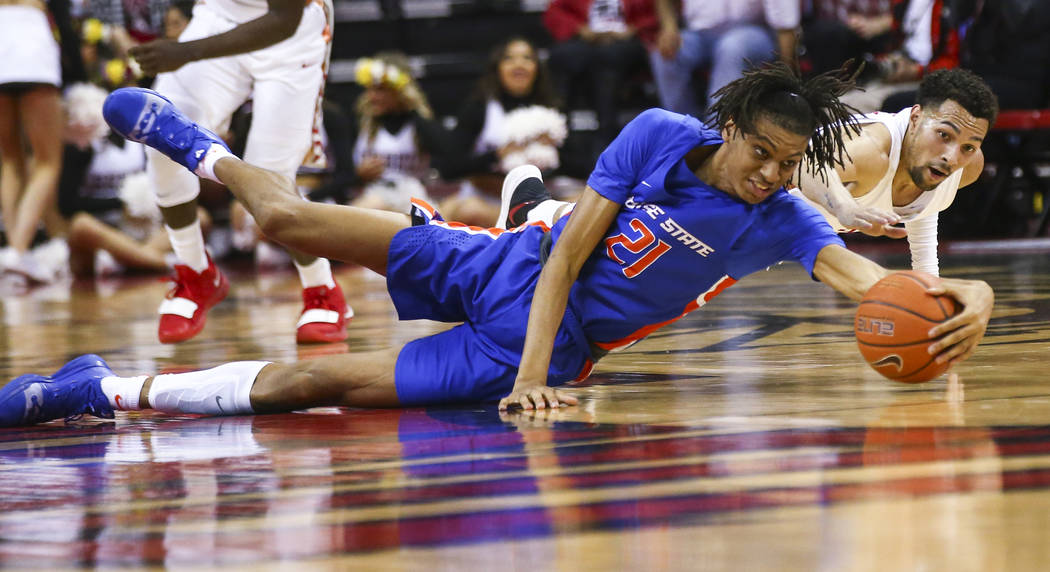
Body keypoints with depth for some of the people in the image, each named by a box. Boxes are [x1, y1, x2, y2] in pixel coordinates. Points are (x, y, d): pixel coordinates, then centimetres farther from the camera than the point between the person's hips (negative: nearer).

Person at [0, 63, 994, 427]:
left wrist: (966, 296, -49)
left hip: (524, 351, -1)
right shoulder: (658, 136, -14)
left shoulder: (778, 222, -14)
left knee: (307, 383, -13)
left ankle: (106, 391, -2)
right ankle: (204, 151, 42)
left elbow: (870, 276, -28)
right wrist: (535, 369, -26)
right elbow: (569, 256, -14)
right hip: (504, 271, 1)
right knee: (290, 221, 6)